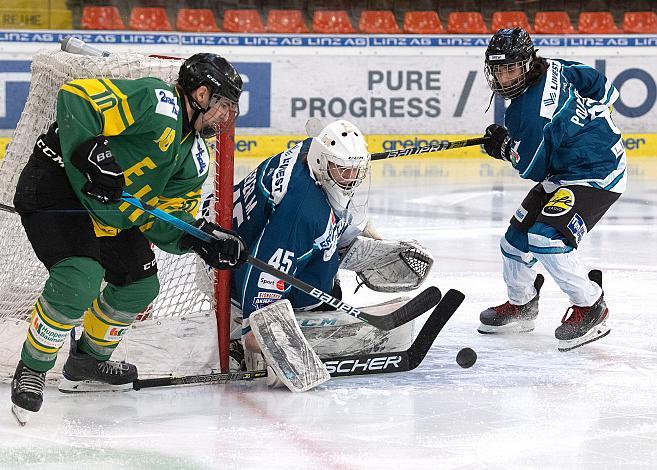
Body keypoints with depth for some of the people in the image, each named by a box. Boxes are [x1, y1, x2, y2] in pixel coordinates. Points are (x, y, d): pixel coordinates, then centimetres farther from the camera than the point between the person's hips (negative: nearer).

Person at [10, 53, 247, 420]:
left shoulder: (194, 159, 9)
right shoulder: (157, 102, -19)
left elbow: (166, 217, 5)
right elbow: (77, 97, -27)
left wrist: (201, 239, -14)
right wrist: (89, 150, -38)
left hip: (111, 215, 10)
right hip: (56, 187, -10)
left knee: (140, 286, 14)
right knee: (81, 280, -26)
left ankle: (90, 359, 37)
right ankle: (32, 369, -6)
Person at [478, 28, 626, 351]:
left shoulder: (528, 114, -27)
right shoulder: (553, 69, -3)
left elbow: (531, 168, -15)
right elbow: (603, 88, 8)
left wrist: (504, 146, 1)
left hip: (596, 175, -11)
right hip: (563, 172, 11)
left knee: (546, 237, -25)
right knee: (518, 234, 13)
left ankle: (590, 309, -11)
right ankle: (521, 305, 32)